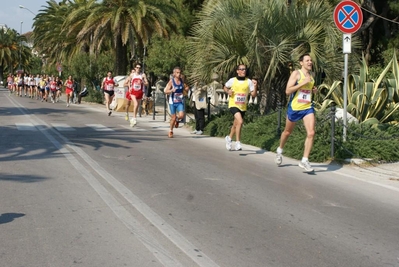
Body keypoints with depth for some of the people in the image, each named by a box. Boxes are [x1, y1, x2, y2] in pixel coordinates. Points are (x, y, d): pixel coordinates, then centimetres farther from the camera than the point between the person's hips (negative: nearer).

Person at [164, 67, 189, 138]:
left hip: (180, 102, 2)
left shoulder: (182, 81, 3)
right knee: (173, 117, 3)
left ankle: (177, 120, 19)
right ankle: (171, 131, 25)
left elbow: (185, 93, 15)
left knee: (181, 115, -18)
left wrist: (186, 89, -8)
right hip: (172, 102, -2)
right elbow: (165, 91, -8)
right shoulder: (171, 81, -6)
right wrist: (172, 90, -26)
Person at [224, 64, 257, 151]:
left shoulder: (249, 81, 0)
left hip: (243, 107, 3)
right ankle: (238, 143, -18)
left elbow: (254, 95, -1)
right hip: (233, 105, -3)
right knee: (240, 121, -26)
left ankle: (229, 138, 44)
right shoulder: (232, 80, -2)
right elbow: (225, 87, 16)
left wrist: (255, 86, -17)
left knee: (235, 125, 17)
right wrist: (228, 91, -5)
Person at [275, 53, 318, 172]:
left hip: (308, 108, 4)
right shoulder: (296, 73, -9)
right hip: (294, 108, -4)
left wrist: (313, 90, 7)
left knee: (311, 133, -14)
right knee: (287, 132, 15)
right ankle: (280, 150, 43)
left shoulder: (311, 75, 10)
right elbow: (287, 91, -18)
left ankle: (304, 160, -8)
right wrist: (303, 83, -23)